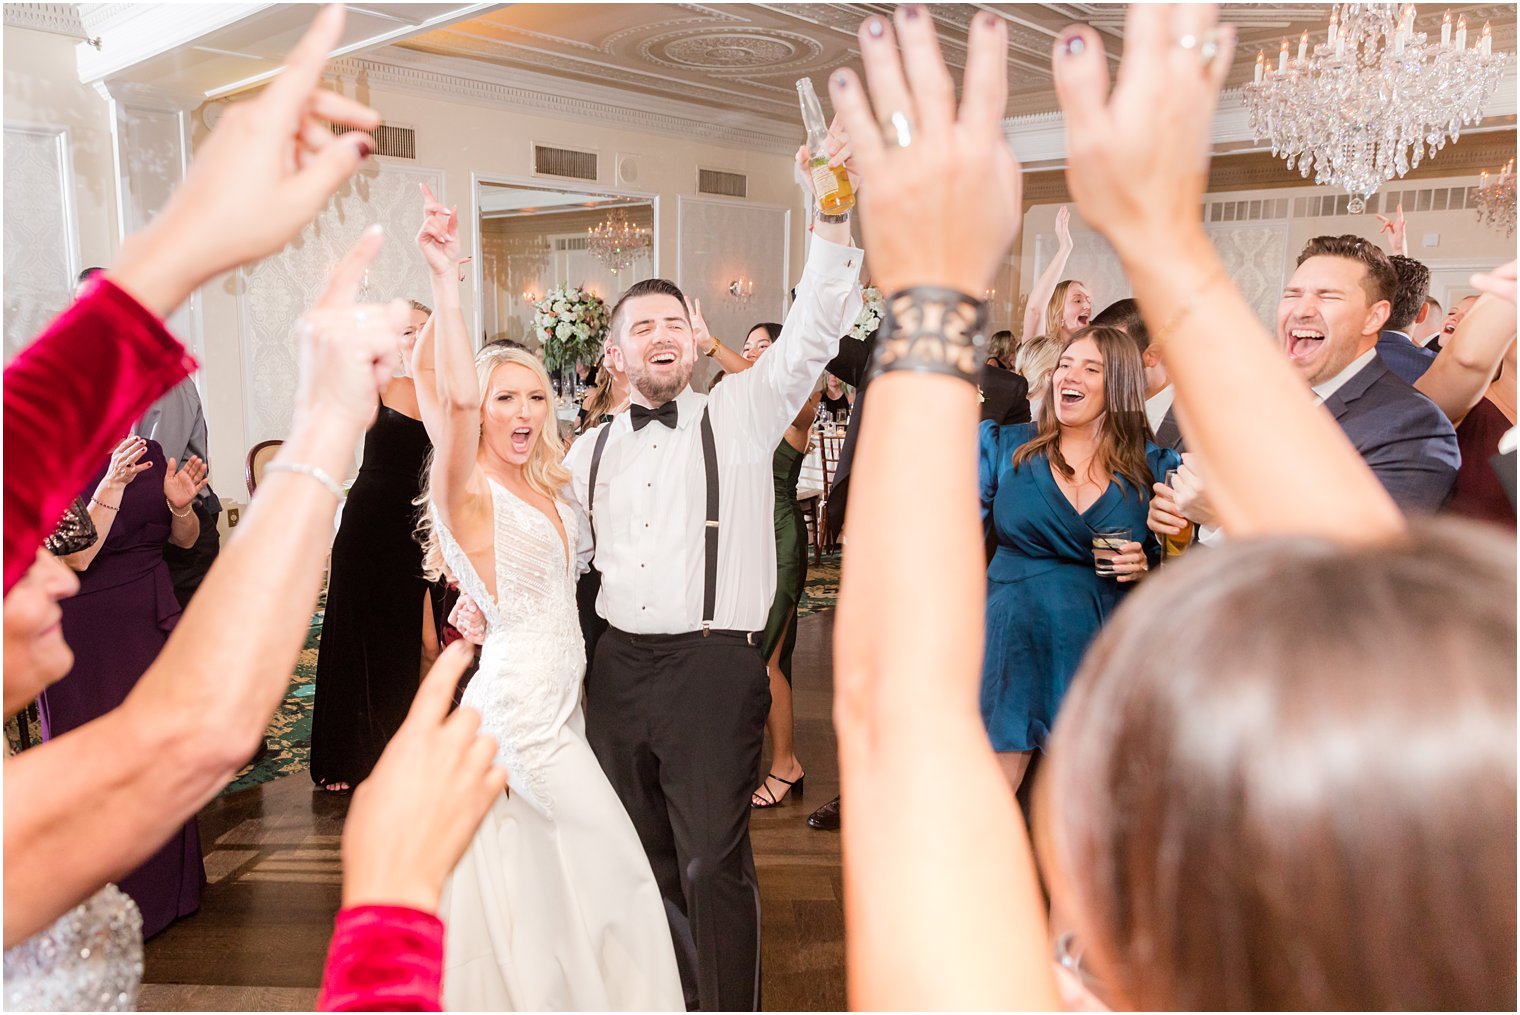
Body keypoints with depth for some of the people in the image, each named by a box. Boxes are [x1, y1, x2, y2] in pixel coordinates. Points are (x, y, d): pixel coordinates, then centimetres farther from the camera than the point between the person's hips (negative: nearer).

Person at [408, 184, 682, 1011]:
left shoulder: (545, 492, 10)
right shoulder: (469, 493, -15)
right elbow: (455, 398, -32)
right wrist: (445, 278, -38)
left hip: (557, 714, 8)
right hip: (515, 717, -8)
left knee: (567, 888, 17)